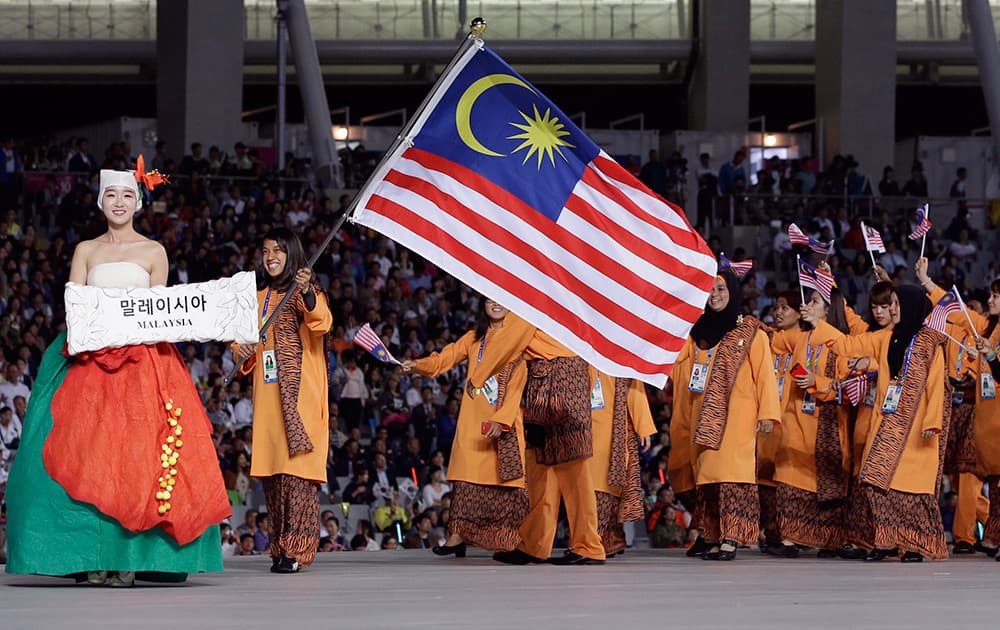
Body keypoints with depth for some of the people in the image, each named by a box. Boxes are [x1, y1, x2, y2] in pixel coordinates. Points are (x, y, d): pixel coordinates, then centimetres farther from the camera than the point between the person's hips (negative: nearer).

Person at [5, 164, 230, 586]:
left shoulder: (153, 252, 10)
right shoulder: (86, 251, 14)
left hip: (143, 359, -1)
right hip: (90, 360, 1)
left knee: (138, 451, -12)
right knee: (87, 451, -10)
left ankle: (128, 558, -12)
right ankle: (93, 557, -10)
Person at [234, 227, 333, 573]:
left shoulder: (307, 293, 0)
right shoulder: (258, 298, 19)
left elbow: (323, 323, -19)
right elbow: (243, 338, 25)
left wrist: (308, 294, -37)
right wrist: (243, 352, 2)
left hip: (299, 395, -6)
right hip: (267, 396, 6)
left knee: (297, 467, -12)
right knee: (271, 471, 3)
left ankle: (297, 548, -14)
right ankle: (279, 547, 10)